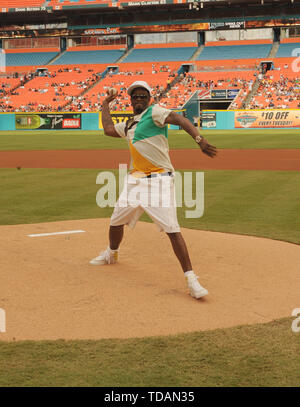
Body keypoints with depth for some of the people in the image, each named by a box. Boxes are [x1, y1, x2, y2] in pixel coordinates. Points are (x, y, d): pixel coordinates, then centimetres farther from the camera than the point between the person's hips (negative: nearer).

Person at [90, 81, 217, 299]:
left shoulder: (155, 113, -5)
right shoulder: (129, 124, 19)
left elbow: (179, 119, -20)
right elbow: (109, 129, 29)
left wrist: (200, 139, -35)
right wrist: (105, 106, 33)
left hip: (159, 180, -7)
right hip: (135, 180, 7)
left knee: (172, 229, -15)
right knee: (116, 221, 17)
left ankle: (191, 278, -14)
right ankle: (111, 254, 47)